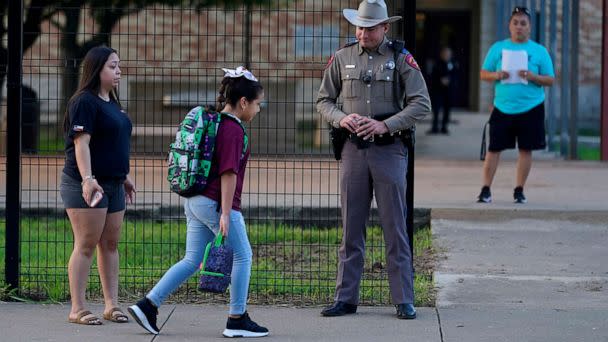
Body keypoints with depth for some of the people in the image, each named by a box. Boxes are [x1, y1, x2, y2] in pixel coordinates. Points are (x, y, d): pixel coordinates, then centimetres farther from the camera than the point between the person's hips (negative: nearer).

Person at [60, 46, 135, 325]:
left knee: (110, 244, 9)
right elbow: (81, 143, -19)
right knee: (86, 245, -8)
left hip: (113, 184, 9)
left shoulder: (112, 103, 17)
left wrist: (124, 177, 26)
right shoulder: (84, 102, -11)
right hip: (88, 185, -9)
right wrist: (88, 179, -27)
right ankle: (77, 309, -6)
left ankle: (111, 304, 13)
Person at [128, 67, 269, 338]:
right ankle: (237, 320, 8)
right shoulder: (233, 130, -14)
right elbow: (228, 174, -20)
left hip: (194, 201, 9)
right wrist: (225, 214, -22)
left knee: (192, 260, 11)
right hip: (216, 203, -9)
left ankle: (147, 305, 5)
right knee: (242, 257, 4)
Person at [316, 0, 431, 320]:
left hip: (389, 149, -3)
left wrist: (385, 125, -15)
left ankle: (404, 301, 2)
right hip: (353, 149, 3)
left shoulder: (401, 59, 0)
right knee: (351, 229, 5)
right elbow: (323, 100, 12)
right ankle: (345, 298, 9)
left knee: (395, 228, -1)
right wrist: (342, 118, -9)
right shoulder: (342, 58, 8)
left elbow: (421, 104, -4)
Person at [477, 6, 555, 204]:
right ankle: (485, 190, 5)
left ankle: (519, 191, 13)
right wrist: (496, 75, -12)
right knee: (494, 148, -1)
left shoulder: (539, 51, 4)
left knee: (526, 150, 2)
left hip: (530, 109, 0)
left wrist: (532, 76, -16)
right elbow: (483, 74, 9)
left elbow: (550, 80, 3)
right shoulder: (498, 48, 7)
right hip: (502, 108, 0)